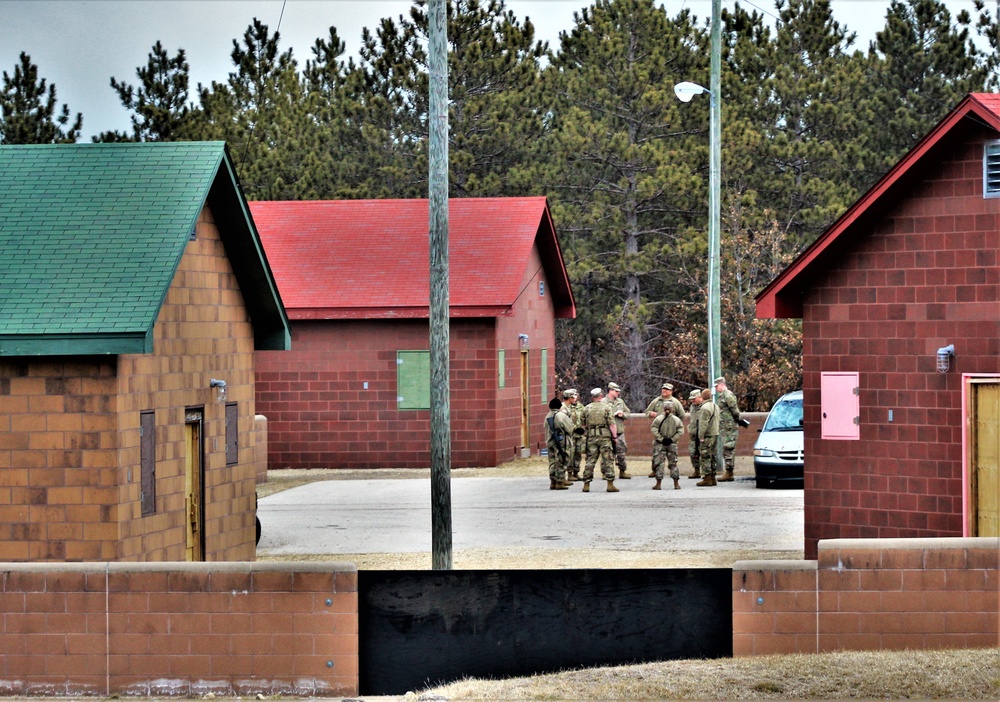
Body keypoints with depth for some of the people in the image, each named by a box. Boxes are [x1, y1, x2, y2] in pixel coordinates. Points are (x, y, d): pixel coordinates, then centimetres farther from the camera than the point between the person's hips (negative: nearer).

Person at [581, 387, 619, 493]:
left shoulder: (586, 408, 6)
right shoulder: (606, 407, -3)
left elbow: (584, 425, 12)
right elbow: (612, 424, -8)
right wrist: (615, 436, -4)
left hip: (591, 437, 3)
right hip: (605, 436, -3)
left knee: (590, 460, 7)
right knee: (608, 460, 0)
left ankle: (586, 484, 7)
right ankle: (610, 484, -4)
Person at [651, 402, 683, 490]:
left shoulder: (658, 419, -9)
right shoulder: (676, 420, -3)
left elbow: (653, 429, -13)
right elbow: (681, 430, -4)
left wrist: (660, 438, -8)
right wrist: (673, 439, -2)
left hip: (660, 444, -2)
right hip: (672, 444, 2)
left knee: (659, 463, 3)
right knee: (673, 463, 10)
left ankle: (658, 484, 0)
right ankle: (676, 484, 9)